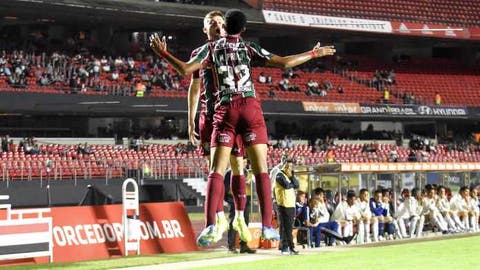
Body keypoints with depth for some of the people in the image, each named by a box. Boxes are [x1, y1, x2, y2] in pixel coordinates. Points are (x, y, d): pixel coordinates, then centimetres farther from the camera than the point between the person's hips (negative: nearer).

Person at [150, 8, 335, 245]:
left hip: (224, 110, 1)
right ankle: (266, 226, -8)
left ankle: (210, 225, -15)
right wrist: (313, 54, 12)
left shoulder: (211, 48, 9)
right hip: (250, 107, -1)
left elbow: (185, 69, 0)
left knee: (216, 171, 0)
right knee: (261, 170, 0)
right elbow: (283, 63, 1)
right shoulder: (248, 47, 7)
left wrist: (163, 54, 14)